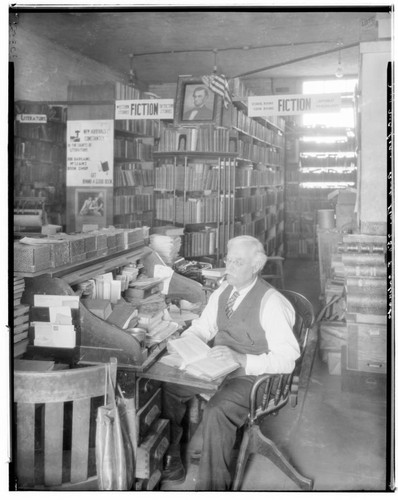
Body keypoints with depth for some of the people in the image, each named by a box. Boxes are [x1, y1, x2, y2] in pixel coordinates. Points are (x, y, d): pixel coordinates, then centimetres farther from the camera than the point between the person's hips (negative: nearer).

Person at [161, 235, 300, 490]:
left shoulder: (272, 303, -17)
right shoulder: (223, 291, 6)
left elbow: (287, 359, -21)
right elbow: (203, 326, 18)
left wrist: (241, 358, -31)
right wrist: (183, 341, -4)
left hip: (252, 374, -7)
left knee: (217, 411, -33)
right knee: (167, 387, -7)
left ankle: (212, 486, -14)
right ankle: (170, 461, 11)